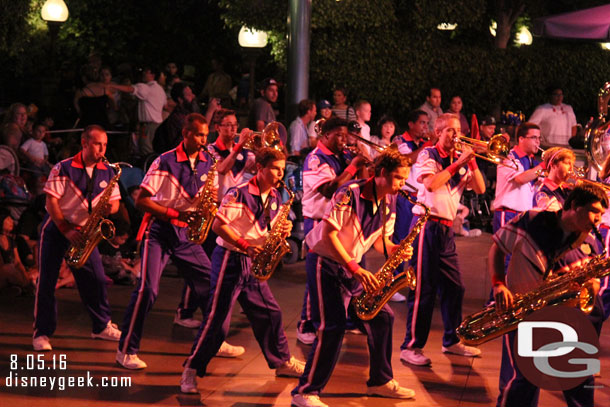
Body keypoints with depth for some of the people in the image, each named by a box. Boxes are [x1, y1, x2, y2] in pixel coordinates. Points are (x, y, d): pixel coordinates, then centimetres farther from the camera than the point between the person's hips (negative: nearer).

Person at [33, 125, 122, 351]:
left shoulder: (107, 172, 2)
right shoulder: (63, 169, -12)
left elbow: (115, 201, 6)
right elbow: (51, 201, -15)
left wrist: (111, 207, -20)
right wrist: (67, 231, -21)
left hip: (84, 231, 4)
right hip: (56, 227, -4)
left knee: (96, 279, 0)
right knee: (47, 280, -4)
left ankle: (102, 326, 16)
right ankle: (42, 333, 3)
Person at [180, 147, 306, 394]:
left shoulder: (275, 198, 8)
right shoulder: (239, 194, -16)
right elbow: (218, 225, -19)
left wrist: (281, 232, -7)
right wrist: (246, 245, -25)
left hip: (253, 263, 8)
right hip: (230, 259, -7)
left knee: (269, 313, 12)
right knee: (216, 317, -7)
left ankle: (282, 362, 28)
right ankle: (191, 371, 0)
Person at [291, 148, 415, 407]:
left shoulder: (389, 203, 4)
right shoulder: (350, 194, -21)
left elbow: (380, 239, 12)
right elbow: (329, 235, -22)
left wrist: (395, 250, -12)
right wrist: (356, 269, -27)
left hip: (350, 266, 8)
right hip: (325, 262, -8)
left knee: (382, 317, 6)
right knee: (332, 325, -17)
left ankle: (380, 381, 22)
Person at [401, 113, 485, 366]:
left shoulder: (460, 160, 15)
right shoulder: (428, 155, -3)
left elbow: (480, 188, 8)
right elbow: (431, 184, -20)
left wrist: (471, 162, -4)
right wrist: (458, 163, -15)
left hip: (446, 228, 7)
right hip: (427, 224, -7)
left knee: (454, 286, 11)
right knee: (423, 288, -7)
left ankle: (451, 341, 25)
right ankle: (411, 347, -2)